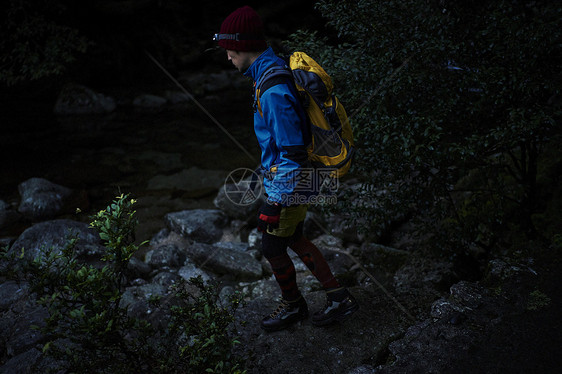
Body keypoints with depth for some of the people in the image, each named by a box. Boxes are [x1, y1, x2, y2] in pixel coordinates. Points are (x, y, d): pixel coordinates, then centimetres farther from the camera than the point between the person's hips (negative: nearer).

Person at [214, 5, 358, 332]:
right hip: (291, 173, 10)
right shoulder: (275, 67, 4)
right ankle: (339, 298, 28)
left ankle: (294, 306, 32)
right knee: (293, 239, 21)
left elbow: (292, 153, -28)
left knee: (273, 246, 9)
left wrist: (276, 204, -22)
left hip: (288, 181, -10)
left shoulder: (273, 90, -29)